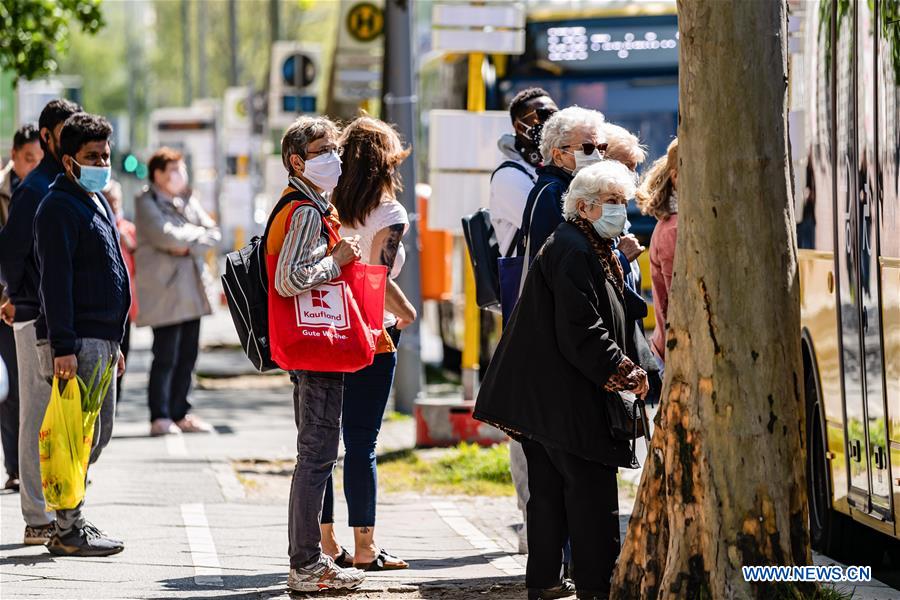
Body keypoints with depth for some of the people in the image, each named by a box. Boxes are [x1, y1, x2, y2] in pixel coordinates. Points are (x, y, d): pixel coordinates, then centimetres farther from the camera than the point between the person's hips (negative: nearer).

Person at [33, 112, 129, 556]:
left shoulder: (98, 203, 19)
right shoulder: (59, 207, -11)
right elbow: (55, 281, -17)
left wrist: (115, 343, 23)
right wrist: (64, 347, -23)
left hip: (101, 339, 10)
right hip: (77, 342, -10)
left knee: (98, 434, 12)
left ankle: (72, 520, 19)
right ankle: (68, 532, -4)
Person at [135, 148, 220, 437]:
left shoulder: (188, 200, 17)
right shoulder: (147, 202, -3)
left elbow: (213, 233, 8)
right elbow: (164, 234, -18)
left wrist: (187, 244, -8)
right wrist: (198, 234, -5)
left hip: (192, 289, 7)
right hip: (163, 288, -7)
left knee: (188, 353, 7)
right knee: (166, 356, -8)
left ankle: (180, 413, 15)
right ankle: (160, 417, -4)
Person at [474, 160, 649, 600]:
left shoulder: (594, 251, 18)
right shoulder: (573, 253, -17)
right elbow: (580, 332, -22)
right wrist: (627, 374, -15)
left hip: (543, 395, 11)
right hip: (565, 396, -11)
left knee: (550, 488, 14)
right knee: (591, 486, -7)